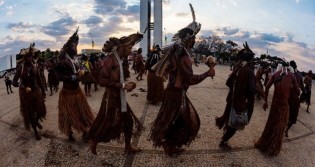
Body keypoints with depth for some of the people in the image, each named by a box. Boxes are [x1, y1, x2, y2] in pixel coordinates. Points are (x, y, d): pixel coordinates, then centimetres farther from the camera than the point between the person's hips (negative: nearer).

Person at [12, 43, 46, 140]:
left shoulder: (34, 67, -2)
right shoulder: (20, 68, -13)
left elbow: (39, 80, 6)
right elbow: (14, 82, -14)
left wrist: (42, 91, 9)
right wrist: (24, 88, -28)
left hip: (36, 91, 3)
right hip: (25, 93, -3)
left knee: (40, 110, 6)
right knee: (30, 113, 9)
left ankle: (36, 121, 41)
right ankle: (35, 131, 25)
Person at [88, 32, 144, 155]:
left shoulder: (119, 60, 8)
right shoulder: (109, 60, -19)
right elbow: (103, 81, -26)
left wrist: (126, 85, -1)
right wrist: (123, 86, -24)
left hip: (120, 97, 8)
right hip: (111, 98, -8)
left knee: (128, 121, 13)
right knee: (106, 124, 7)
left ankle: (128, 147, 28)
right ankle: (93, 142, 33)